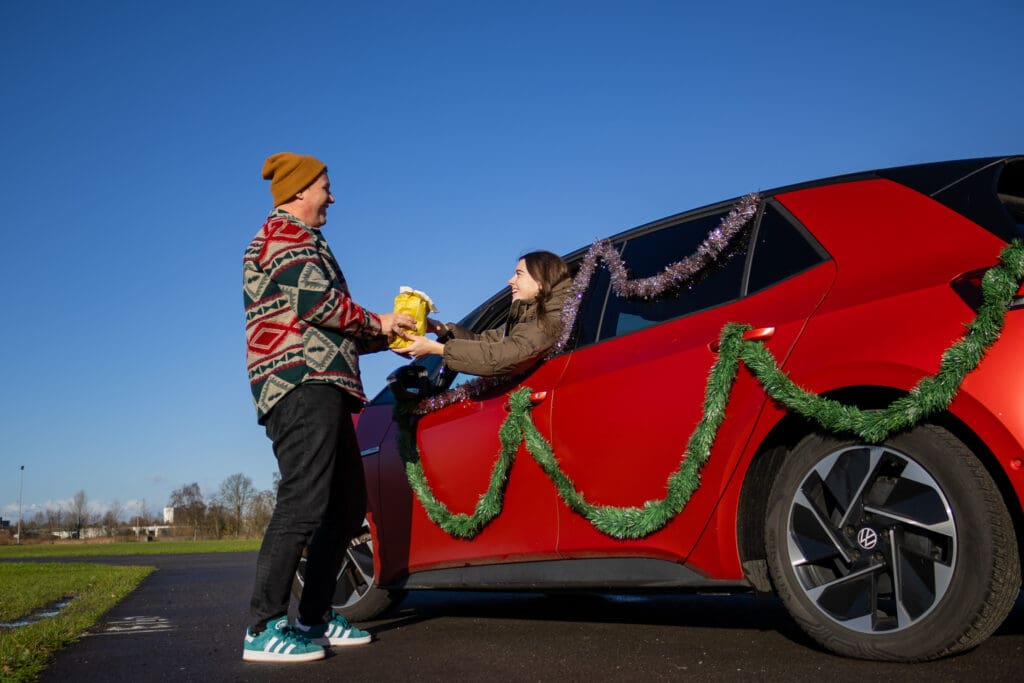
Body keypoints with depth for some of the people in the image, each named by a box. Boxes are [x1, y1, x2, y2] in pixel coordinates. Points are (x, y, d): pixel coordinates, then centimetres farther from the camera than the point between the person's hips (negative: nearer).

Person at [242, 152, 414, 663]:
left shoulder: (298, 240, 31)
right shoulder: (284, 232, 0)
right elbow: (316, 299, -15)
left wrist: (385, 336, 21)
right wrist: (376, 323, -2)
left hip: (320, 390, 11)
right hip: (302, 385, -11)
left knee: (347, 505, 11)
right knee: (303, 504, -17)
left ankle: (314, 618, 15)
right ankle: (264, 629, -15)